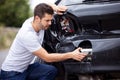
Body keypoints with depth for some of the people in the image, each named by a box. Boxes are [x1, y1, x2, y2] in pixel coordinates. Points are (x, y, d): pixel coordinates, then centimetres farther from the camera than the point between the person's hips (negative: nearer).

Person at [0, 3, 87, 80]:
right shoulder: (27, 35, -30)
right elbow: (46, 57, -26)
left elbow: (47, 7, 16)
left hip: (26, 67, 9)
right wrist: (71, 55, -27)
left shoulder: (40, 22, -7)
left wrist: (55, 7, -7)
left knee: (52, 71, -13)